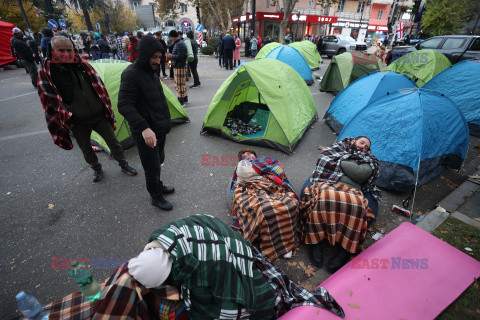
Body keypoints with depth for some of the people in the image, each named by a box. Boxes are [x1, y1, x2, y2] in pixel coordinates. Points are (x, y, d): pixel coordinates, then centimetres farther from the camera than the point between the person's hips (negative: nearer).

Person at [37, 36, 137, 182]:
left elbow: (99, 87, 7)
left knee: (112, 140, 10)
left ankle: (123, 164, 28)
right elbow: (50, 102, -7)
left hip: (99, 115, 2)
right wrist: (62, 123, -8)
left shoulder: (83, 65, -2)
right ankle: (96, 168, 38)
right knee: (86, 149, 14)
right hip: (78, 122, -1)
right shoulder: (46, 73, -9)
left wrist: (107, 109, 8)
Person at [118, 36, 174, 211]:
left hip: (160, 128, 9)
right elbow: (124, 106, -27)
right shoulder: (131, 74, -19)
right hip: (146, 133, -9)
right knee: (152, 167, 4)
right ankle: (156, 197, 25)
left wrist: (165, 122, 24)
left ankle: (158, 186, 44)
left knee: (158, 161, 23)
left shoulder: (150, 72, 10)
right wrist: (143, 128, -39)